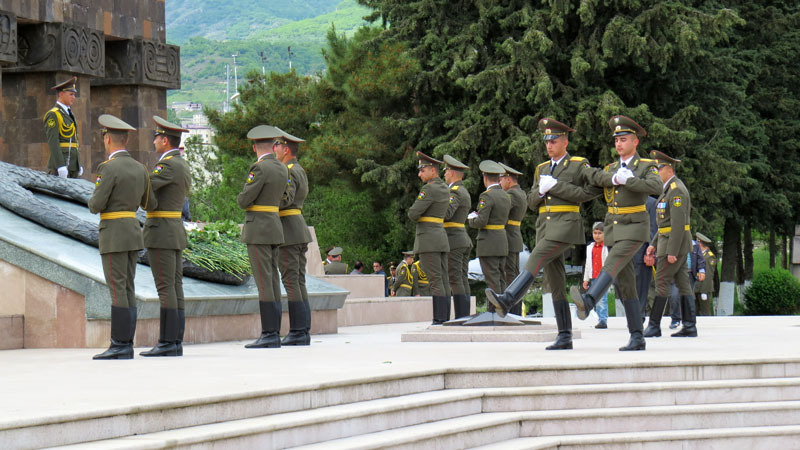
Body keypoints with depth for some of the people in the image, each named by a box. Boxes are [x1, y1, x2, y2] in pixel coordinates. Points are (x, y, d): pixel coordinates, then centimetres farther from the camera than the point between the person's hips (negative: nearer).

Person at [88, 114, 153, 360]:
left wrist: (92, 201, 7)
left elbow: (97, 205, -16)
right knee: (127, 289, 8)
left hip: (113, 234, -8)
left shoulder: (108, 167, -14)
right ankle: (126, 345, 7)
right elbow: (149, 203, 18)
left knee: (118, 290, -7)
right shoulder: (139, 168, 10)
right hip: (133, 231, 8)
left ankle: (119, 346, -8)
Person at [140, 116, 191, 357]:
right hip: (177, 232, 10)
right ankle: (176, 341, 9)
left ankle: (167, 342, -9)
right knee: (175, 287, 8)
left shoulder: (168, 165, -16)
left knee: (166, 288, -9)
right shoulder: (183, 165, 15)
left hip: (160, 233, -10)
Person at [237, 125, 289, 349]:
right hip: (275, 228, 9)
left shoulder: (260, 168, -14)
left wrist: (243, 195, 8)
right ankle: (274, 333, 10)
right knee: (272, 281, 9)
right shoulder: (282, 169, 10)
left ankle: (269, 334, -10)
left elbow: (243, 201, -14)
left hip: (258, 230, -9)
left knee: (264, 282, -9)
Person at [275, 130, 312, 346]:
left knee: (291, 282, -9)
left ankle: (297, 332, -10)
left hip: (287, 231, -10)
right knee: (299, 282, 10)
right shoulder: (299, 171, 19)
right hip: (300, 231, 10)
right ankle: (303, 331, 10)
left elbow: (285, 198, -27)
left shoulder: (289, 172, -12)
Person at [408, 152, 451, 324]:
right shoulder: (445, 189, 13)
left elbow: (413, 214, -16)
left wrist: (413, 214, 5)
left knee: (435, 281, -11)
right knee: (443, 281, 7)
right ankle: (446, 320, 6)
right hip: (441, 238, 9)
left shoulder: (429, 189, -15)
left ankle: (439, 320, -13)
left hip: (428, 239, -9)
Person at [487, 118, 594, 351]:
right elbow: (532, 203, 19)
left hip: (566, 224, -7)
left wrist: (556, 186, -12)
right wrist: (540, 191, -4)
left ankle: (508, 300, -41)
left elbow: (590, 192, -12)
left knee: (535, 260, -26)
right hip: (545, 226, 7)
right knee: (555, 282, 2)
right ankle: (565, 337, 2)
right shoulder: (542, 169, 20)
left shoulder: (579, 165, 2)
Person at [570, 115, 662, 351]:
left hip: (634, 228, -6)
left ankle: (588, 301, -53)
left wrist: (628, 180, -21)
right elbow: (593, 177, -3)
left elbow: (656, 187, -21)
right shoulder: (611, 169, 17)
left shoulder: (646, 166, 0)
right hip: (613, 228, 6)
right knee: (625, 284, 2)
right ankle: (637, 338, 3)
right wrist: (615, 179, -17)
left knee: (611, 265, -29)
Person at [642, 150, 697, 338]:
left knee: (661, 282, -8)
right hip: (666, 240, 10)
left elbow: (678, 222, -22)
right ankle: (689, 326, 4)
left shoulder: (676, 190, -16)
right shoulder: (668, 189, 18)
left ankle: (654, 326, -6)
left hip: (675, 242, -10)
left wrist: (672, 252, -23)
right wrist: (653, 245, 18)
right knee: (683, 283, 6)